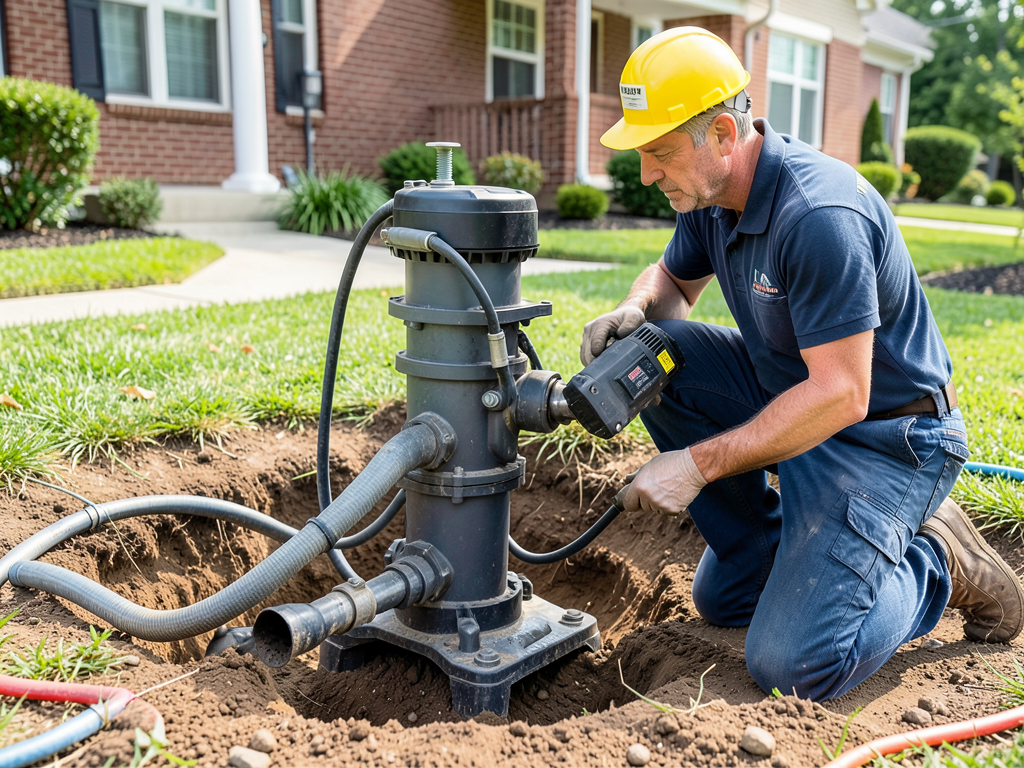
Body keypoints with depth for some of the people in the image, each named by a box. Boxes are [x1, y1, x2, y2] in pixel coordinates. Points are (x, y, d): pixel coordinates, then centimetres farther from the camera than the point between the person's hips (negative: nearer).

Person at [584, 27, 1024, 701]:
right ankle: (767, 556, 9)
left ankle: (939, 566, 8)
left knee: (793, 667, -15)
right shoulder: (711, 194, -2)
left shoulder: (818, 217, -29)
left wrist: (698, 464, -27)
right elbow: (675, 279, 16)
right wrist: (633, 311, -8)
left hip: (885, 436, -8)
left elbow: (840, 396, -30)